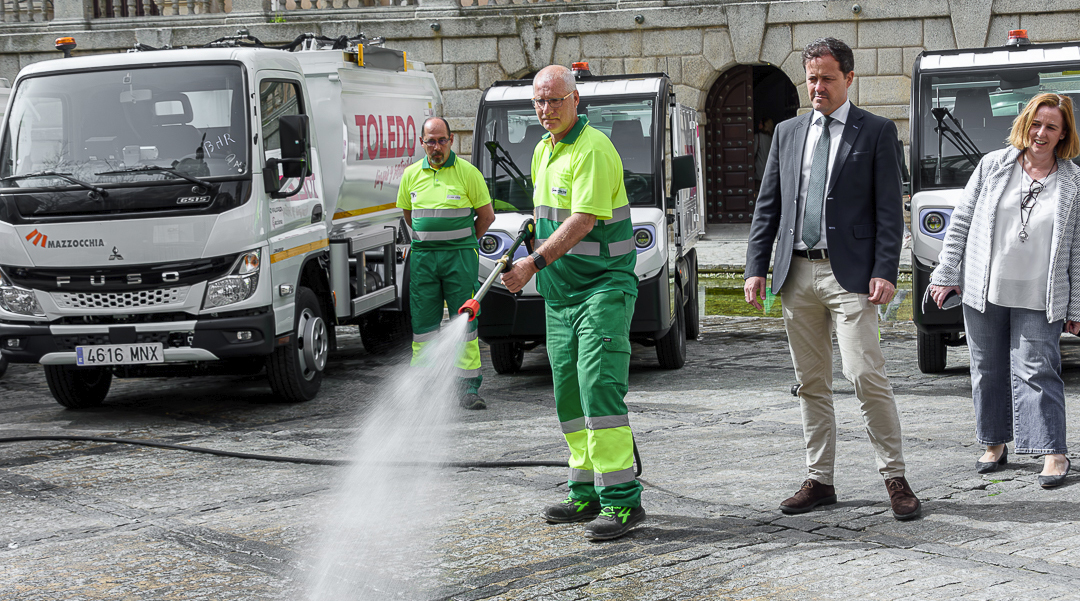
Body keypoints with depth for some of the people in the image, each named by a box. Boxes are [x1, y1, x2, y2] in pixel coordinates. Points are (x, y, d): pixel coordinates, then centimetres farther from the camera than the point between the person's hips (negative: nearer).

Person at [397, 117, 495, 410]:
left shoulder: (468, 172, -2)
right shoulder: (411, 174, 9)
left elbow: (486, 215, 5)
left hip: (460, 257, -3)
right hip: (422, 257, 3)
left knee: (465, 323, -3)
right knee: (423, 324, 3)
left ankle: (470, 388, -1)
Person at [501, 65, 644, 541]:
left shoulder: (593, 149, -15)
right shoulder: (544, 151, 15)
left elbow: (583, 221, -23)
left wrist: (534, 263, -25)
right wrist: (535, 263, 11)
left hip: (602, 287, -9)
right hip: (560, 291, 9)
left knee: (598, 387, -15)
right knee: (569, 392, 10)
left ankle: (623, 500, -14)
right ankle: (587, 494, 18)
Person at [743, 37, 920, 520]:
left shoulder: (876, 132, 2)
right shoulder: (787, 133, 14)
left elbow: (889, 209, -3)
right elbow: (767, 205, 14)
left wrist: (885, 272, -13)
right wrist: (756, 268, 5)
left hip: (849, 273, -5)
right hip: (797, 273, 5)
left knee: (865, 375, -11)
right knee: (811, 382, 9)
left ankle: (894, 477, -1)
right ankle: (819, 480, 16)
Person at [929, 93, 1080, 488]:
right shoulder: (993, 166, 4)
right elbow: (961, 222, 8)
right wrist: (946, 274, 4)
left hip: (1037, 300, -2)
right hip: (983, 292, 2)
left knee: (1036, 371, -8)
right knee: (988, 370, 10)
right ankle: (994, 445, 23)